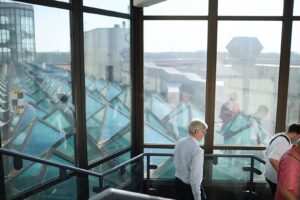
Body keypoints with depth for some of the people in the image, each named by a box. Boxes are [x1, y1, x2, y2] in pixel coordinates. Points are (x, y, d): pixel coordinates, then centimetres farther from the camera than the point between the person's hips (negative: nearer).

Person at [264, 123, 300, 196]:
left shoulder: (277, 136, 6)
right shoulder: (284, 142, -25)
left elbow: (267, 153, 16)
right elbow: (273, 159, -36)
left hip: (269, 174, 9)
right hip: (276, 177, -9)